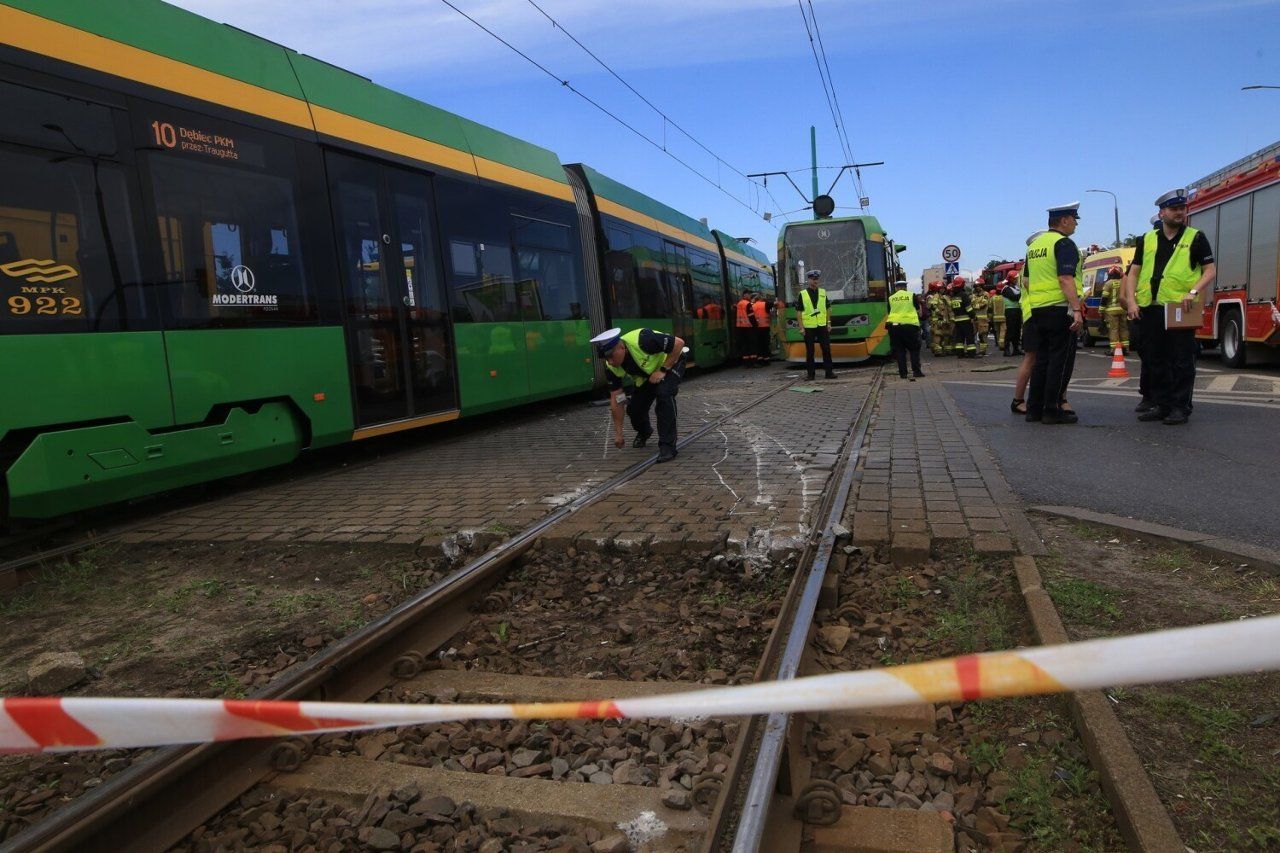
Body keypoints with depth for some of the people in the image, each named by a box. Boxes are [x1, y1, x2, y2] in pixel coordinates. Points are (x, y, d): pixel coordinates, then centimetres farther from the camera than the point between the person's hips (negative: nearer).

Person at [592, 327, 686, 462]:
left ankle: (668, 445, -21)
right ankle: (643, 432, 32)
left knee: (664, 395, -30)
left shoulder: (642, 340, -40)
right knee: (634, 408, -4)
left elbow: (679, 343, -31)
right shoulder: (611, 368, -22)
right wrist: (618, 433, -11)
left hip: (671, 361, -5)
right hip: (647, 374, 5)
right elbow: (616, 399, -14)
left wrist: (663, 371, -30)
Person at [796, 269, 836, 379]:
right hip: (809, 327, -2)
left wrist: (829, 323, 7)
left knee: (826, 349, 1)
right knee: (809, 351, 2)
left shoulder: (823, 292, 10)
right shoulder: (803, 294, 0)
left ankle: (829, 372, 8)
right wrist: (801, 327, -6)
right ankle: (810, 374, 9)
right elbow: (799, 311, 0)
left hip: (822, 326, 2)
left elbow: (827, 309, 14)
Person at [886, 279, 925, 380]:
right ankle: (916, 371, 3)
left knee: (899, 350, 7)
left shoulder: (891, 298, 9)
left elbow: (889, 313, 11)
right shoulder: (912, 295, 7)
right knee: (914, 349, 9)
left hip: (894, 325, 1)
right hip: (910, 325, -1)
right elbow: (919, 312, 12)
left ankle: (903, 372, 5)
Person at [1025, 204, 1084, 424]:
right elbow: (1066, 279, -20)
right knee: (1060, 360, -3)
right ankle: (1052, 410, -3)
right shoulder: (1064, 243, -10)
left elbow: (1027, 280, 21)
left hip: (1037, 308, 8)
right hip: (1060, 309, -8)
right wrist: (1076, 309, -23)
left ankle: (1034, 409, 13)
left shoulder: (1035, 244, 16)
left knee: (1042, 359, 12)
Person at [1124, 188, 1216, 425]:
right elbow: (1133, 273, 12)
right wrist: (1131, 302, 0)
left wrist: (1194, 292, -15)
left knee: (1181, 361, 0)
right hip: (1149, 309, 3)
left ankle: (1181, 407, 6)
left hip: (1180, 309, -3)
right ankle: (1160, 404, 17)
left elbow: (1210, 270, 2)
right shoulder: (1147, 239, 12)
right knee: (1155, 361, 8)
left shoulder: (1196, 238, 5)